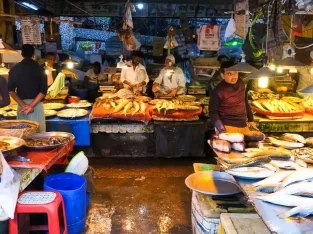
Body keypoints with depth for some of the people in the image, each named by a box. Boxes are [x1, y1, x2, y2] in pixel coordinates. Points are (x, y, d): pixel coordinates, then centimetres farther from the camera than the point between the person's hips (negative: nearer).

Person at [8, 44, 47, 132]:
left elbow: (11, 90, -1)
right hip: (36, 104, -2)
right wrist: (32, 105, -12)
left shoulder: (14, 69, 5)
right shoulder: (39, 68, -1)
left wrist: (23, 105, -7)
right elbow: (43, 90, -10)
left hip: (21, 104, 2)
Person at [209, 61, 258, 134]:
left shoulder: (240, 83, 4)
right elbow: (213, 113, -12)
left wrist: (250, 119, 20)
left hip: (244, 126, 7)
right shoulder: (218, 91, -15)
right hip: (228, 128, -7)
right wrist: (222, 131, -20)